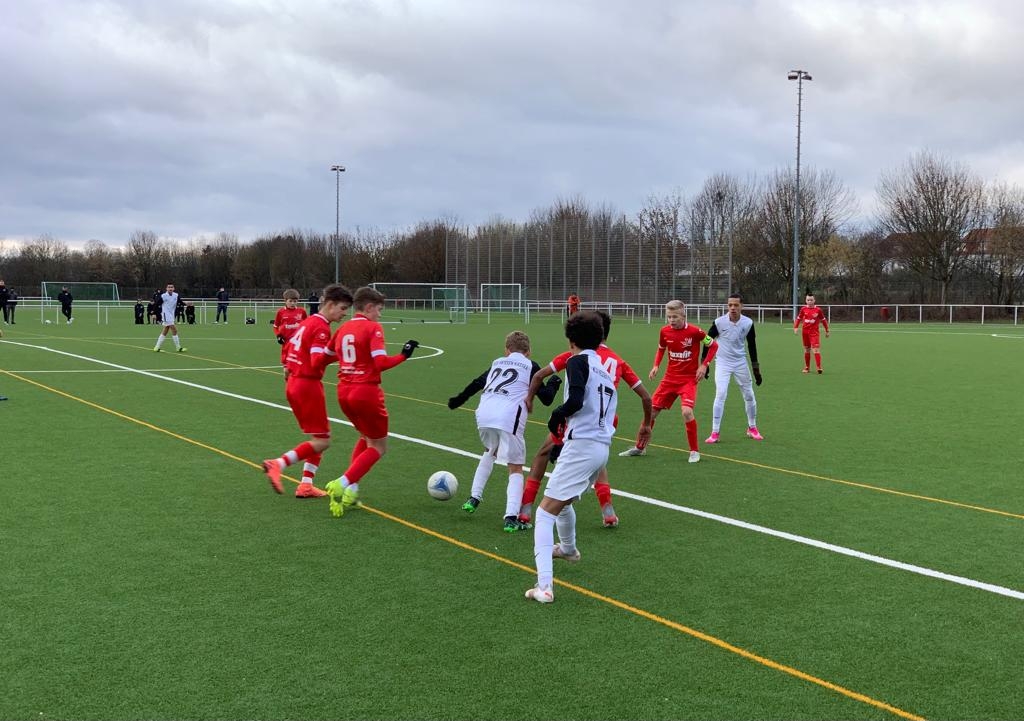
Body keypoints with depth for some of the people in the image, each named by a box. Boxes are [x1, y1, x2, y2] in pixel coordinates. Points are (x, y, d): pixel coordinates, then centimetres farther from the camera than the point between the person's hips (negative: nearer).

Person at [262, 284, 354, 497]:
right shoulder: (321, 328, -16)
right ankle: (278, 464, -13)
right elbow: (317, 362, -26)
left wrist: (288, 367, 35)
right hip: (308, 385, -10)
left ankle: (306, 485, 10)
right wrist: (333, 351, -40)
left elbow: (289, 344, 22)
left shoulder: (307, 321, 12)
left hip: (293, 383, 10)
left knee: (318, 437, 14)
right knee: (322, 441, -5)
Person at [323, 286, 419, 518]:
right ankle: (342, 484, -10)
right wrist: (404, 355, -8)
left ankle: (351, 490, 15)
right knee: (378, 446, 8)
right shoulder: (373, 328, -11)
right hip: (366, 392, -7)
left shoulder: (343, 328, 10)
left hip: (344, 392, 8)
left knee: (366, 437, 26)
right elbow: (381, 362, -20)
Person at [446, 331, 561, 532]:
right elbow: (546, 399, 11)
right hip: (508, 419, -4)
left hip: (484, 415, 4)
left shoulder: (497, 363, 24)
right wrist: (554, 385, 31)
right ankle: (511, 518, -10)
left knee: (490, 451, 34)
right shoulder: (530, 366, 13)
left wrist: (458, 399, 48)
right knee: (515, 469, 5)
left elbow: (477, 383, 32)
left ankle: (474, 497, 32)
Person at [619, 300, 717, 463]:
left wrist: (704, 365, -11)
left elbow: (713, 345, -2)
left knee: (687, 412, -25)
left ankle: (694, 451, -6)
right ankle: (640, 447, 23)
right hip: (670, 378, 5)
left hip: (689, 379, -5)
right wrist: (656, 366, 3)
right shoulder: (665, 331, -3)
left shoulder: (694, 331, -15)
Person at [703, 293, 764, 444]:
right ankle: (715, 433, -10)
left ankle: (752, 429, 28)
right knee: (720, 395, -15)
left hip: (740, 363, 3)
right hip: (722, 363, -3)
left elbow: (752, 346, 5)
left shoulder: (748, 323, -7)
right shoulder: (719, 322, -13)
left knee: (749, 395, 8)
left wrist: (756, 369, 6)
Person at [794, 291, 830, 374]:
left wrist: (827, 331, 9)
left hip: (815, 332, -3)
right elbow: (798, 318, 12)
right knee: (806, 350, 12)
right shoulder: (803, 309, 1)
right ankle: (807, 368, 23)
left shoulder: (818, 310, -4)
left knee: (816, 349, -15)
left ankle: (819, 368, -17)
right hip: (805, 332, 3)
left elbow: (823, 320, 5)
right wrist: (795, 327, -3)